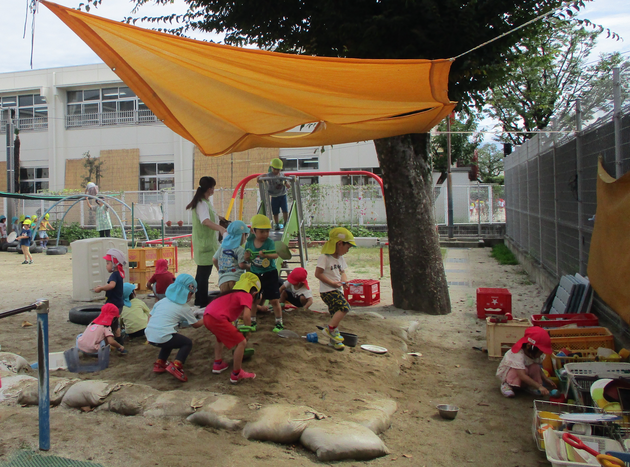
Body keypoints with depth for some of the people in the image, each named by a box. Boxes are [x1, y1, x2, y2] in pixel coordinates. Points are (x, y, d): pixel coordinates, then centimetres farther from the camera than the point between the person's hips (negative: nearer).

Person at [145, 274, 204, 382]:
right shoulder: (184, 308, 2)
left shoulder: (162, 301, 15)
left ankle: (159, 363, 25)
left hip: (149, 336, 7)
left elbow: (150, 318, 15)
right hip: (162, 338, -6)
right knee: (187, 343, 13)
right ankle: (176, 365, -6)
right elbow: (196, 324, 12)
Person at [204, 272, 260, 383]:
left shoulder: (234, 293, 27)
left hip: (207, 316, 9)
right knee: (241, 342, 1)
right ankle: (236, 375, 9)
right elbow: (246, 316, -13)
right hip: (217, 319, -9)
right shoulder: (247, 296, 1)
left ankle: (217, 364, 37)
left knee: (221, 336, 38)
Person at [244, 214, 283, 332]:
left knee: (274, 300, -2)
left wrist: (266, 255, -49)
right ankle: (252, 321, 29)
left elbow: (275, 255, -31)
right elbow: (246, 259, 8)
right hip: (255, 274, 3)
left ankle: (279, 323, 13)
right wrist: (247, 256, -14)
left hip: (270, 274, -3)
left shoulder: (270, 242, -13)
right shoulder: (249, 243, -3)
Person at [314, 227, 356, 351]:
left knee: (336, 314, 10)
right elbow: (318, 273, -15)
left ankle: (334, 340, 19)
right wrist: (332, 283, -17)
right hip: (327, 291, -9)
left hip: (338, 290, 9)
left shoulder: (341, 258, 15)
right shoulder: (325, 257, -12)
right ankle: (330, 329, -13)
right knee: (345, 306, -23)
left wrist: (344, 280, 2)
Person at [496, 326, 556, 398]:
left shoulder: (535, 354, -11)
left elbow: (539, 370, 4)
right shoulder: (518, 355, -38)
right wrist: (539, 386, -46)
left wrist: (547, 380, -12)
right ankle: (506, 384, -15)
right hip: (505, 373, -7)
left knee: (535, 367, -19)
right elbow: (522, 376, -44)